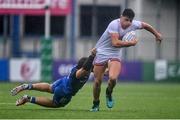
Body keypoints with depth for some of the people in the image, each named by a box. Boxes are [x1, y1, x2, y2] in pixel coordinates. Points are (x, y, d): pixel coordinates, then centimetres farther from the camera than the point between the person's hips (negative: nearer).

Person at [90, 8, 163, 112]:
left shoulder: (133, 25, -6)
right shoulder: (114, 25, -24)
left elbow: (145, 25, 16)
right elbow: (115, 43, -31)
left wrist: (157, 34, 30)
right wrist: (131, 43, -22)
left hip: (115, 56, 3)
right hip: (102, 53, -3)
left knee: (113, 78, -24)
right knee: (97, 81, -1)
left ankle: (109, 94, 9)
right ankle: (96, 104, 23)